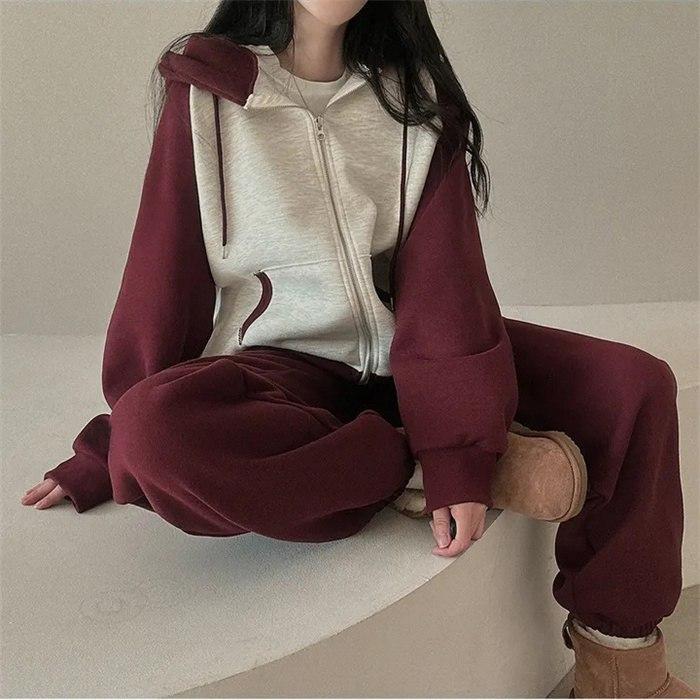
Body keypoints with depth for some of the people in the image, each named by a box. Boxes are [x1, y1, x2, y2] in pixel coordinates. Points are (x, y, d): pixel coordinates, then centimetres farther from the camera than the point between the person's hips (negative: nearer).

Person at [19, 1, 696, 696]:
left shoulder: (413, 93, 1)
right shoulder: (206, 97, -5)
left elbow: (445, 276, -10)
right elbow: (160, 282, -3)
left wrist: (465, 448, -22)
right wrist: (110, 456, 3)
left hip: (408, 352, 3)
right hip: (282, 370, -2)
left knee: (638, 385, -14)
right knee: (158, 431, -35)